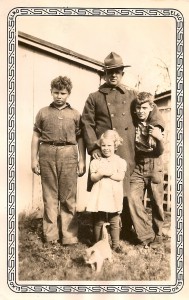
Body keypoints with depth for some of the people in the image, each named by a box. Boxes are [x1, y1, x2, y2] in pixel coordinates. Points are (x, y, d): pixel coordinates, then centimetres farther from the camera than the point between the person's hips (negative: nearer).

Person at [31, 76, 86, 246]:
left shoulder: (75, 114, 11)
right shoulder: (43, 112, 11)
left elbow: (80, 138, 11)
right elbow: (36, 136, 11)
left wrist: (82, 160, 4)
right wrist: (34, 158, 4)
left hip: (68, 154, 0)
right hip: (47, 154, 0)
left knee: (69, 197, 1)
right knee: (49, 196, 6)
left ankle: (69, 236, 10)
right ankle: (50, 235, 14)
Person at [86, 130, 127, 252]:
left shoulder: (120, 161, 1)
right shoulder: (96, 161, 6)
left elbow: (120, 177, -10)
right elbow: (93, 177, -1)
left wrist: (108, 173, -14)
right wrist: (100, 174, -19)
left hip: (114, 196, -1)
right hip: (100, 195, 1)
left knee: (115, 222, 6)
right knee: (98, 221, 9)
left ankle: (115, 244, 19)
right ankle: (98, 243, 22)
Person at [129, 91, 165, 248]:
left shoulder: (157, 124, -6)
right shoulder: (133, 124, -1)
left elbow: (160, 151, -10)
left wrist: (159, 138, -28)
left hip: (154, 168, -2)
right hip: (137, 167, 2)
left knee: (157, 202, 2)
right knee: (133, 199, -12)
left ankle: (157, 235, 22)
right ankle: (147, 235, 0)